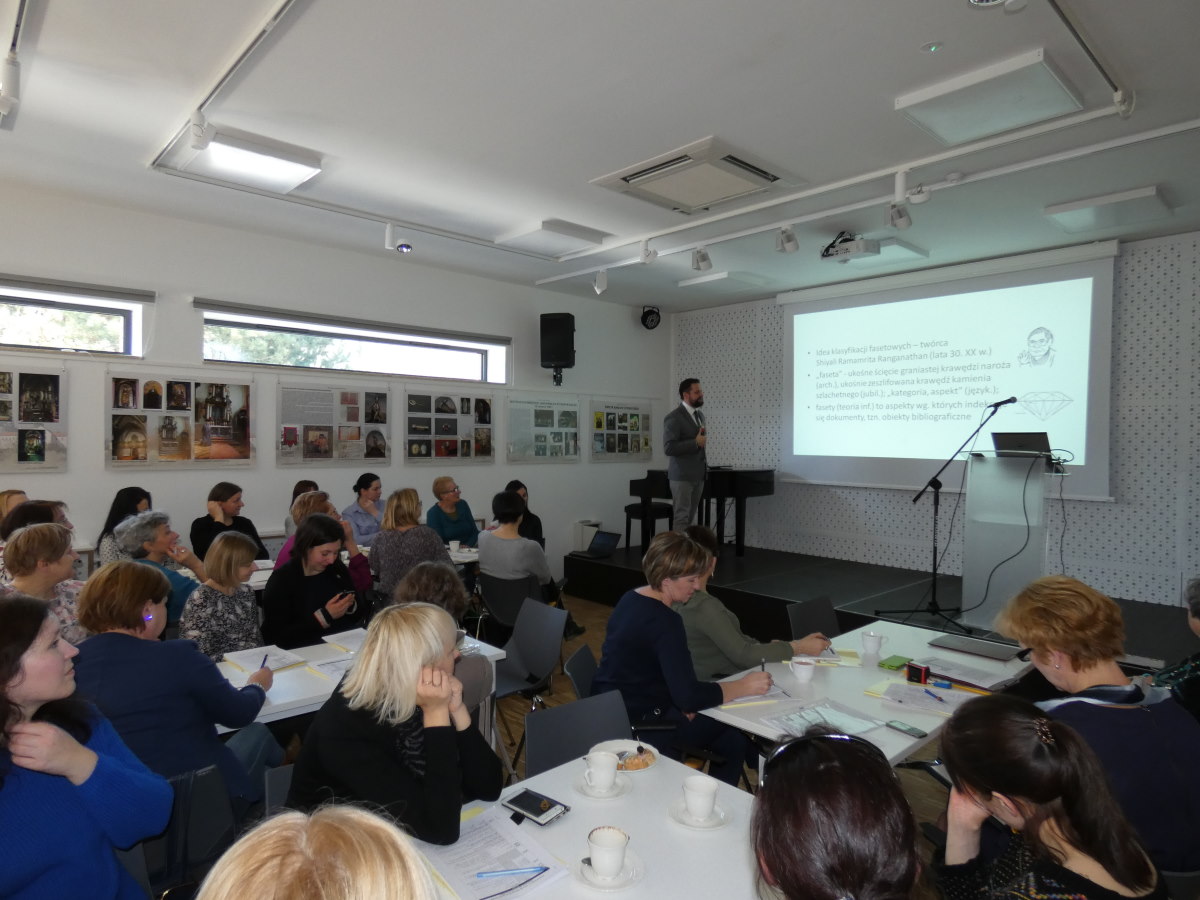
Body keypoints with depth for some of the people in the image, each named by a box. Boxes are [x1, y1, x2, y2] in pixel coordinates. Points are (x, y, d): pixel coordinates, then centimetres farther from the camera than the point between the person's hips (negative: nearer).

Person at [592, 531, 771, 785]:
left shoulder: (632, 599, 4)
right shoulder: (664, 621, -24)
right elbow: (689, 696, -26)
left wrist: (684, 704, -1)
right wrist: (743, 687, -14)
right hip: (637, 725, -9)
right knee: (735, 735, 4)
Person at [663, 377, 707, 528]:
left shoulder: (700, 415, 14)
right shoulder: (673, 418, -13)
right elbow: (668, 448, -21)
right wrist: (696, 442, -19)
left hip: (698, 474, 8)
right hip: (682, 476, -8)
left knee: (690, 516, 10)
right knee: (682, 516, -5)